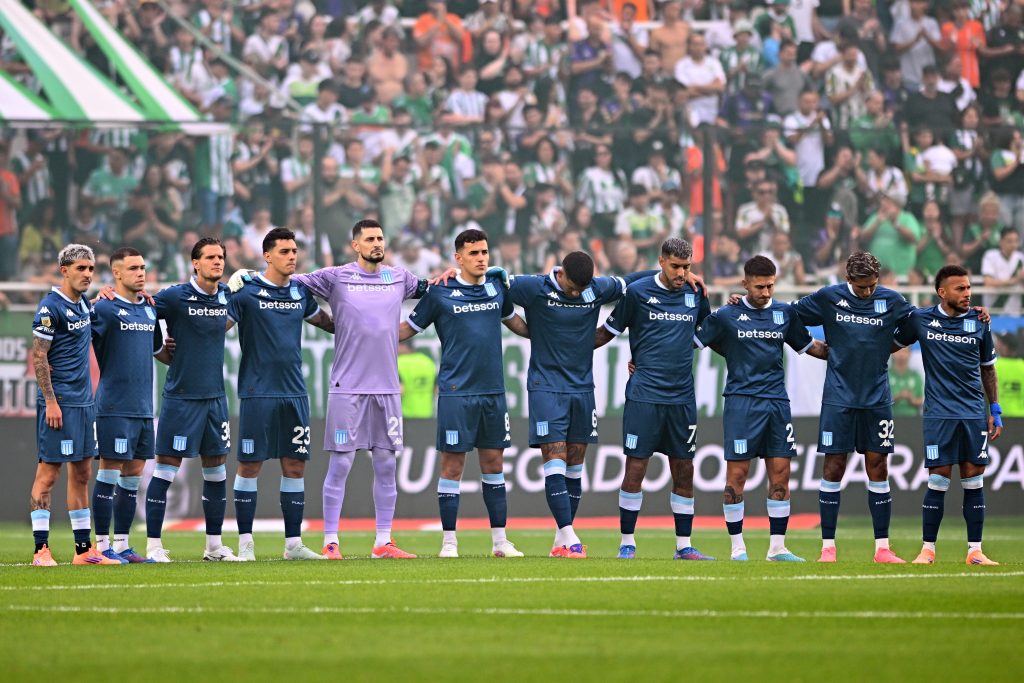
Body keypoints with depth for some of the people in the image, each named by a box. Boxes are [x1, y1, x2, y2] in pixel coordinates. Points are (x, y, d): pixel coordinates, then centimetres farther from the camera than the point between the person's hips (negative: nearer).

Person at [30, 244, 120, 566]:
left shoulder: (83, 304, 13)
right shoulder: (50, 307, -11)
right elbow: (39, 357, -13)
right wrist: (50, 401, -18)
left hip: (84, 401, 8)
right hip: (59, 403, -8)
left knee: (82, 472, 10)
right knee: (49, 471, -6)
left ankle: (84, 548, 14)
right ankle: (41, 549, -5)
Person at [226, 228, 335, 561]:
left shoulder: (301, 292, 11)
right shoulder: (246, 291, -6)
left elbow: (326, 322, 28)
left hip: (294, 393, 5)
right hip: (258, 393, -5)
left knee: (295, 466, 5)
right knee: (250, 465, -2)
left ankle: (293, 543, 10)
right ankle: (245, 542, 5)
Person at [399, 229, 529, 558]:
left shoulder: (497, 288, 9)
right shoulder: (440, 293, -4)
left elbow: (512, 320, 27)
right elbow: (408, 328, 3)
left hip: (493, 392, 4)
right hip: (456, 392, -4)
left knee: (493, 463, 8)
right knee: (452, 465, -2)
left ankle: (500, 540, 12)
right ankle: (449, 541, 3)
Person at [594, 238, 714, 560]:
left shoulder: (696, 295, 9)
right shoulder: (638, 292, -1)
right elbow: (608, 331, 7)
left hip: (682, 397, 4)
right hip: (644, 396, -4)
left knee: (684, 470, 4)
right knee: (636, 467, -4)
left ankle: (684, 546, 11)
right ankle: (627, 543, 5)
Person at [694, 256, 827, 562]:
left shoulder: (785, 313, 10)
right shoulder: (726, 315, 0)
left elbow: (808, 345, 23)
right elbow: (693, 341, 3)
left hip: (777, 401, 4)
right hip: (742, 400, -4)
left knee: (780, 473, 2)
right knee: (737, 473, -4)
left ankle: (777, 547, 8)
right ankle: (737, 547, 4)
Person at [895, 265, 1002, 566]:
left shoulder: (979, 323, 6)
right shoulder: (920, 320, 0)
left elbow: (987, 369, 15)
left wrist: (995, 411, 12)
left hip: (974, 414, 2)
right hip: (939, 414, -2)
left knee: (974, 481, 1)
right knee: (938, 482, -5)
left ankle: (975, 550, 6)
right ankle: (927, 549, 4)